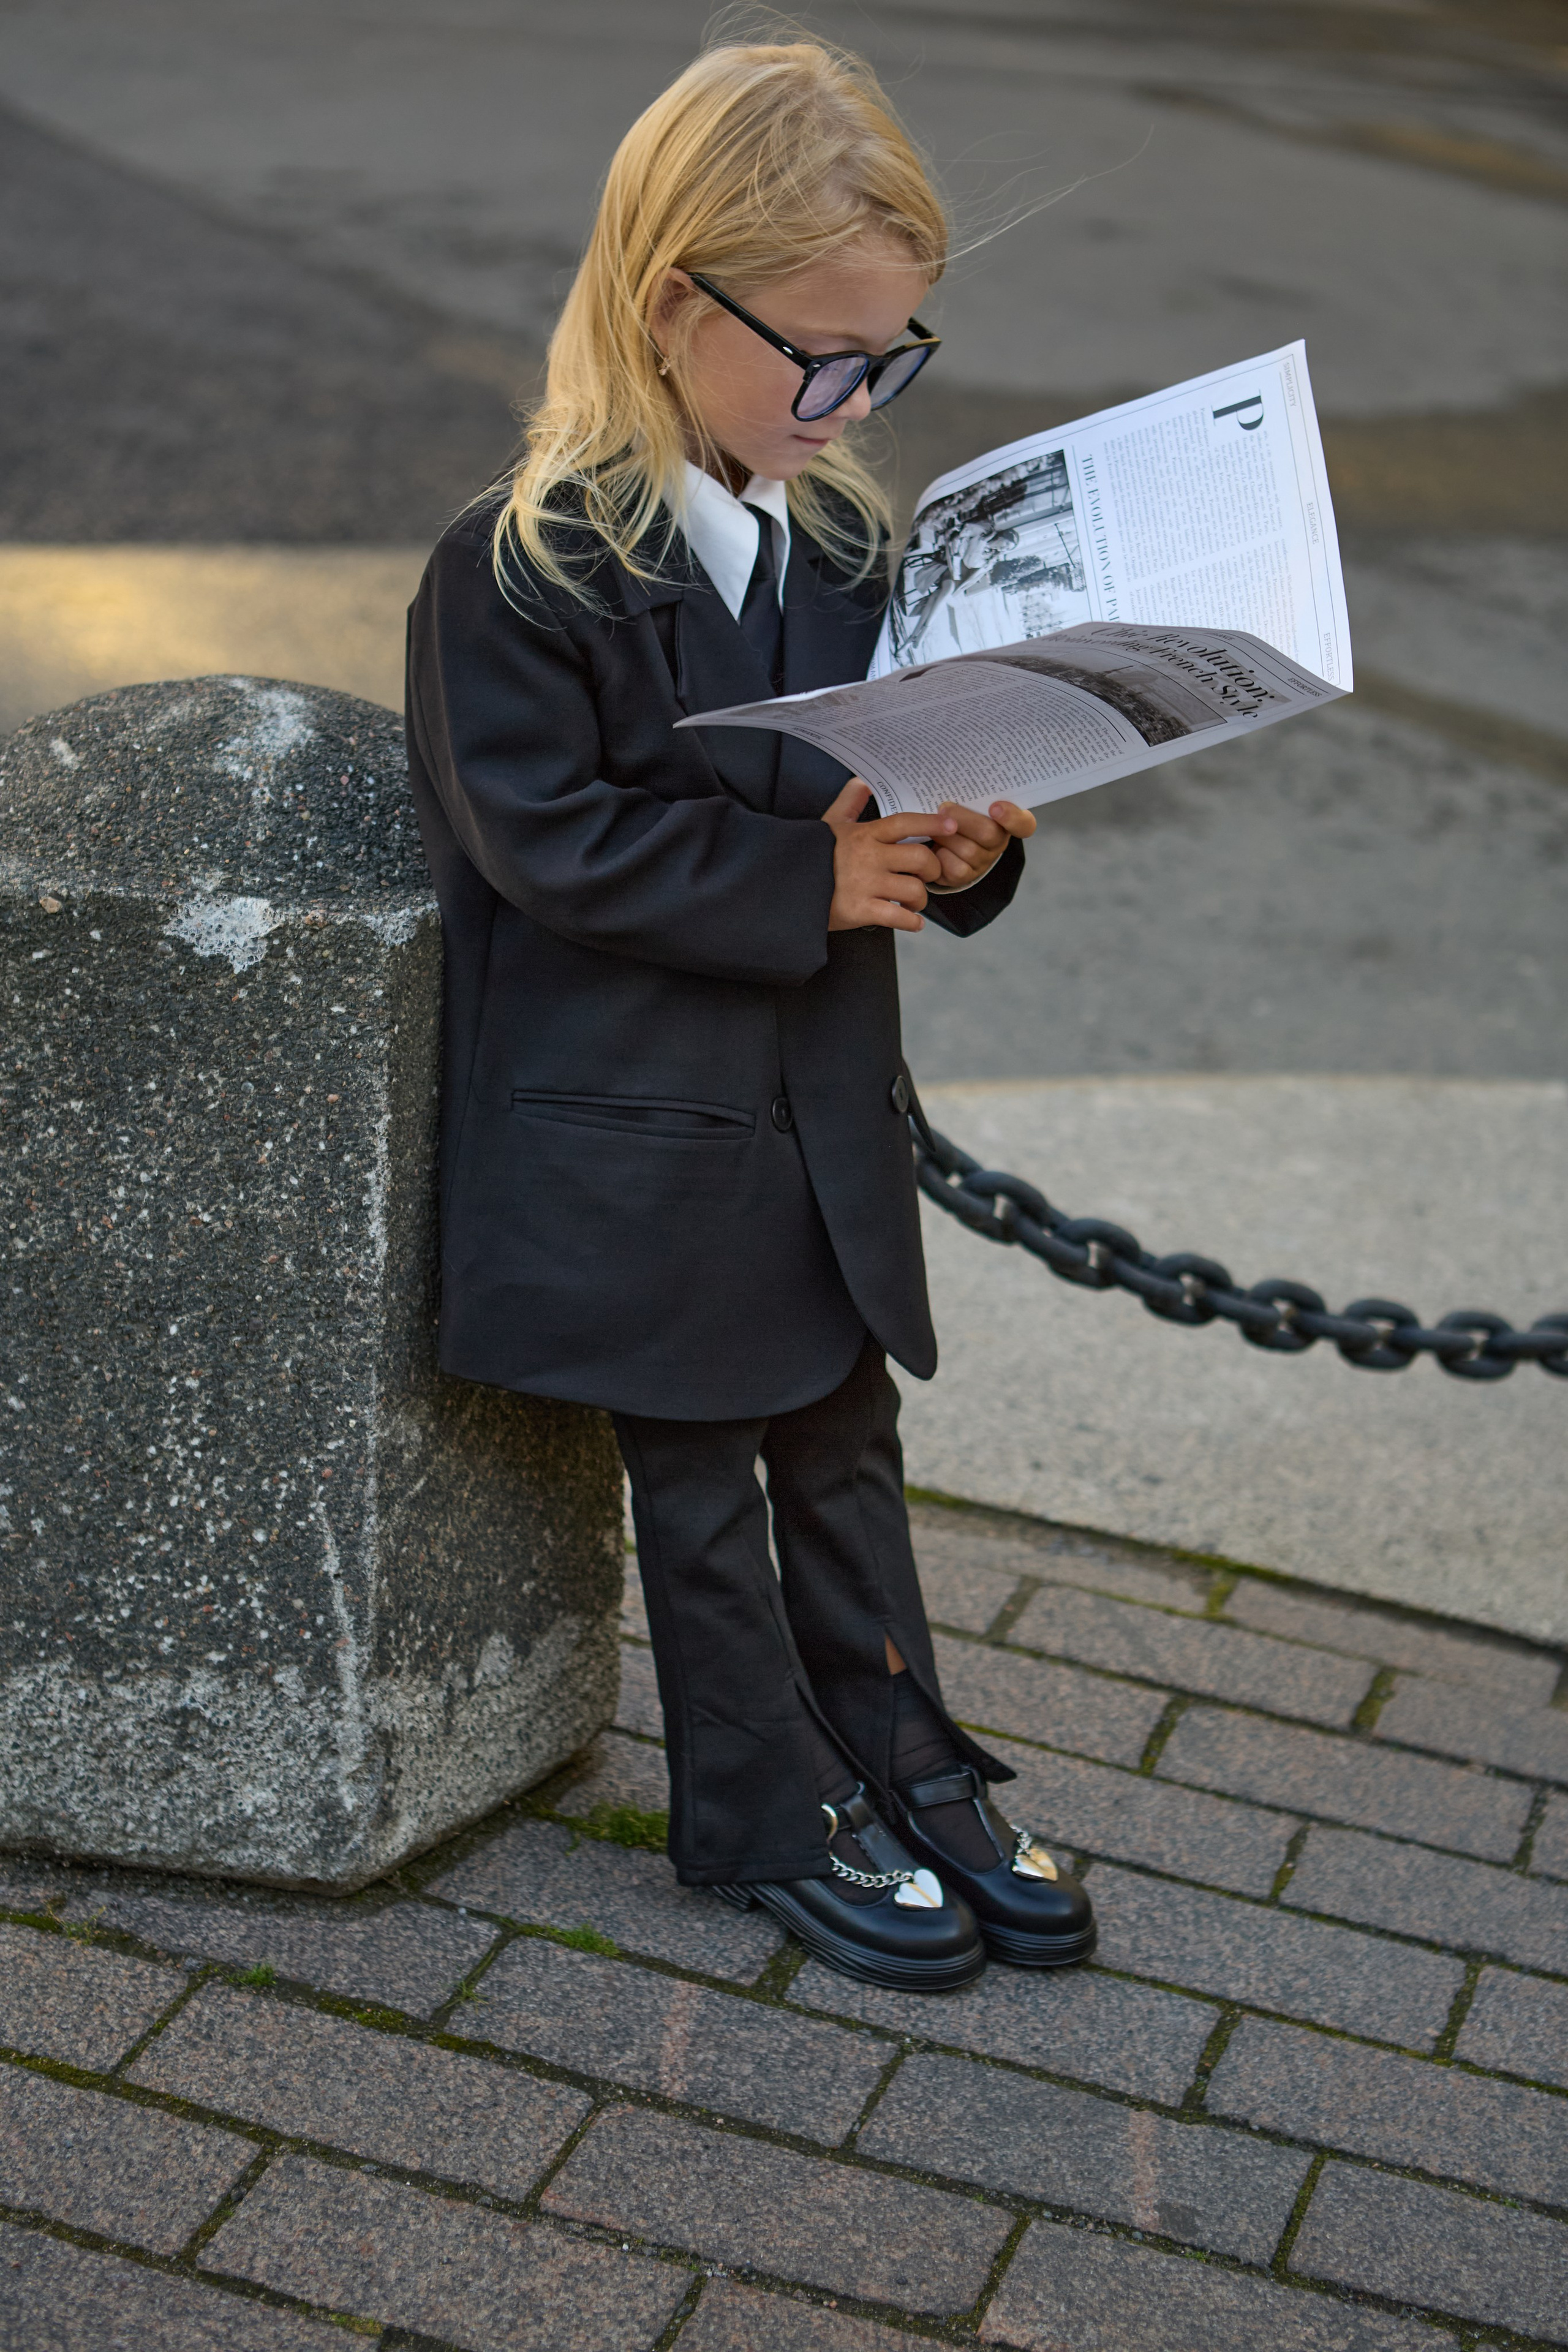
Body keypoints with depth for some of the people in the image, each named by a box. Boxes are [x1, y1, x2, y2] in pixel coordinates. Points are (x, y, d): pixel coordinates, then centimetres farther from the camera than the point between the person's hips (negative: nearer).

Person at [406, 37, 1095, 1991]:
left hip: (826, 1111, 6)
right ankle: (771, 1814, 25)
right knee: (703, 1483, 10)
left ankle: (907, 1770, 33)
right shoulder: (520, 563, -16)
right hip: (635, 1130, -6)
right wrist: (805, 877, -23)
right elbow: (544, 833, -22)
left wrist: (964, 844, -9)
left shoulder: (843, 535, 5)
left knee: (845, 1449, 18)